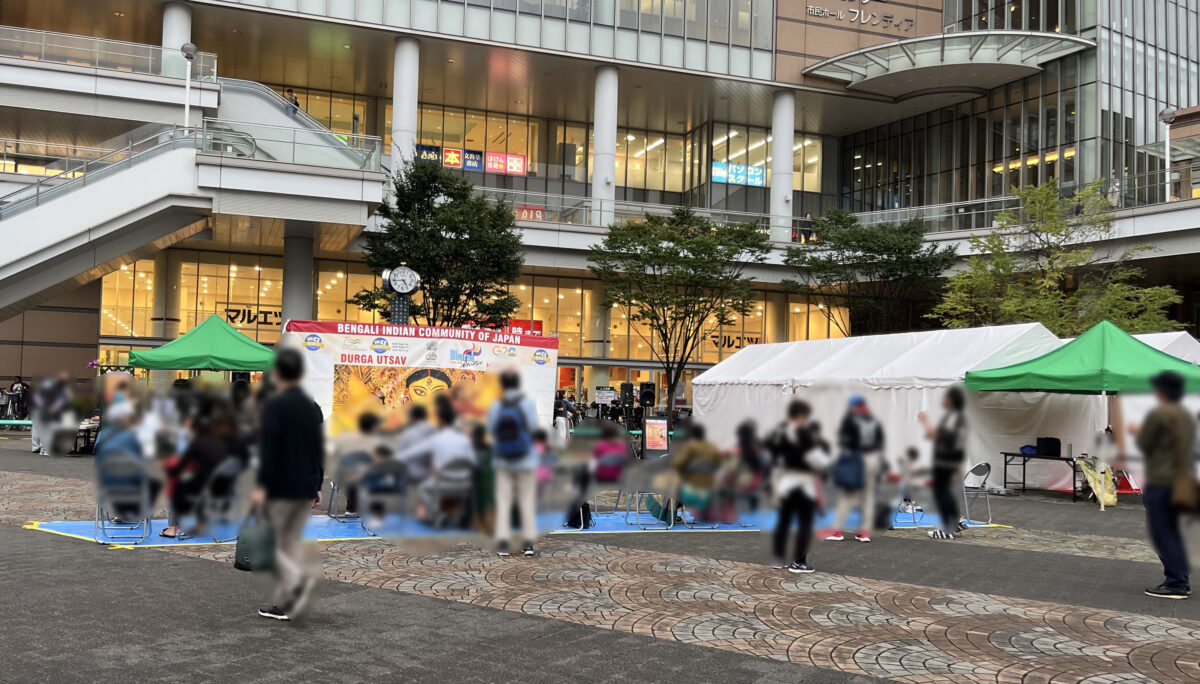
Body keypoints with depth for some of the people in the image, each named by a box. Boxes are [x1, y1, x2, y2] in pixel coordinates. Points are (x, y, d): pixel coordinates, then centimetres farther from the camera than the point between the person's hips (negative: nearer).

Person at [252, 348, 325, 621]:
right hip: (306, 488, 7)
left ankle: (297, 580, -20)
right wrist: (317, 485, 21)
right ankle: (285, 603, 12)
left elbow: (269, 448, -18)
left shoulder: (275, 405, -11)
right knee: (291, 542, 11)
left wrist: (262, 486, -18)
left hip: (281, 487, -7)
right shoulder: (312, 406, 11)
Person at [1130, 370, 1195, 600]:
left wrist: (1138, 432, 12)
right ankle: (1181, 580, 19)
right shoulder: (1188, 417, 12)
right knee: (1172, 531, 17)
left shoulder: (1157, 415, -14)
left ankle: (1175, 583, -6)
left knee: (1162, 534, -4)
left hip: (1159, 482, -8)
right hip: (1182, 479, 8)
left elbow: (1144, 445, -9)